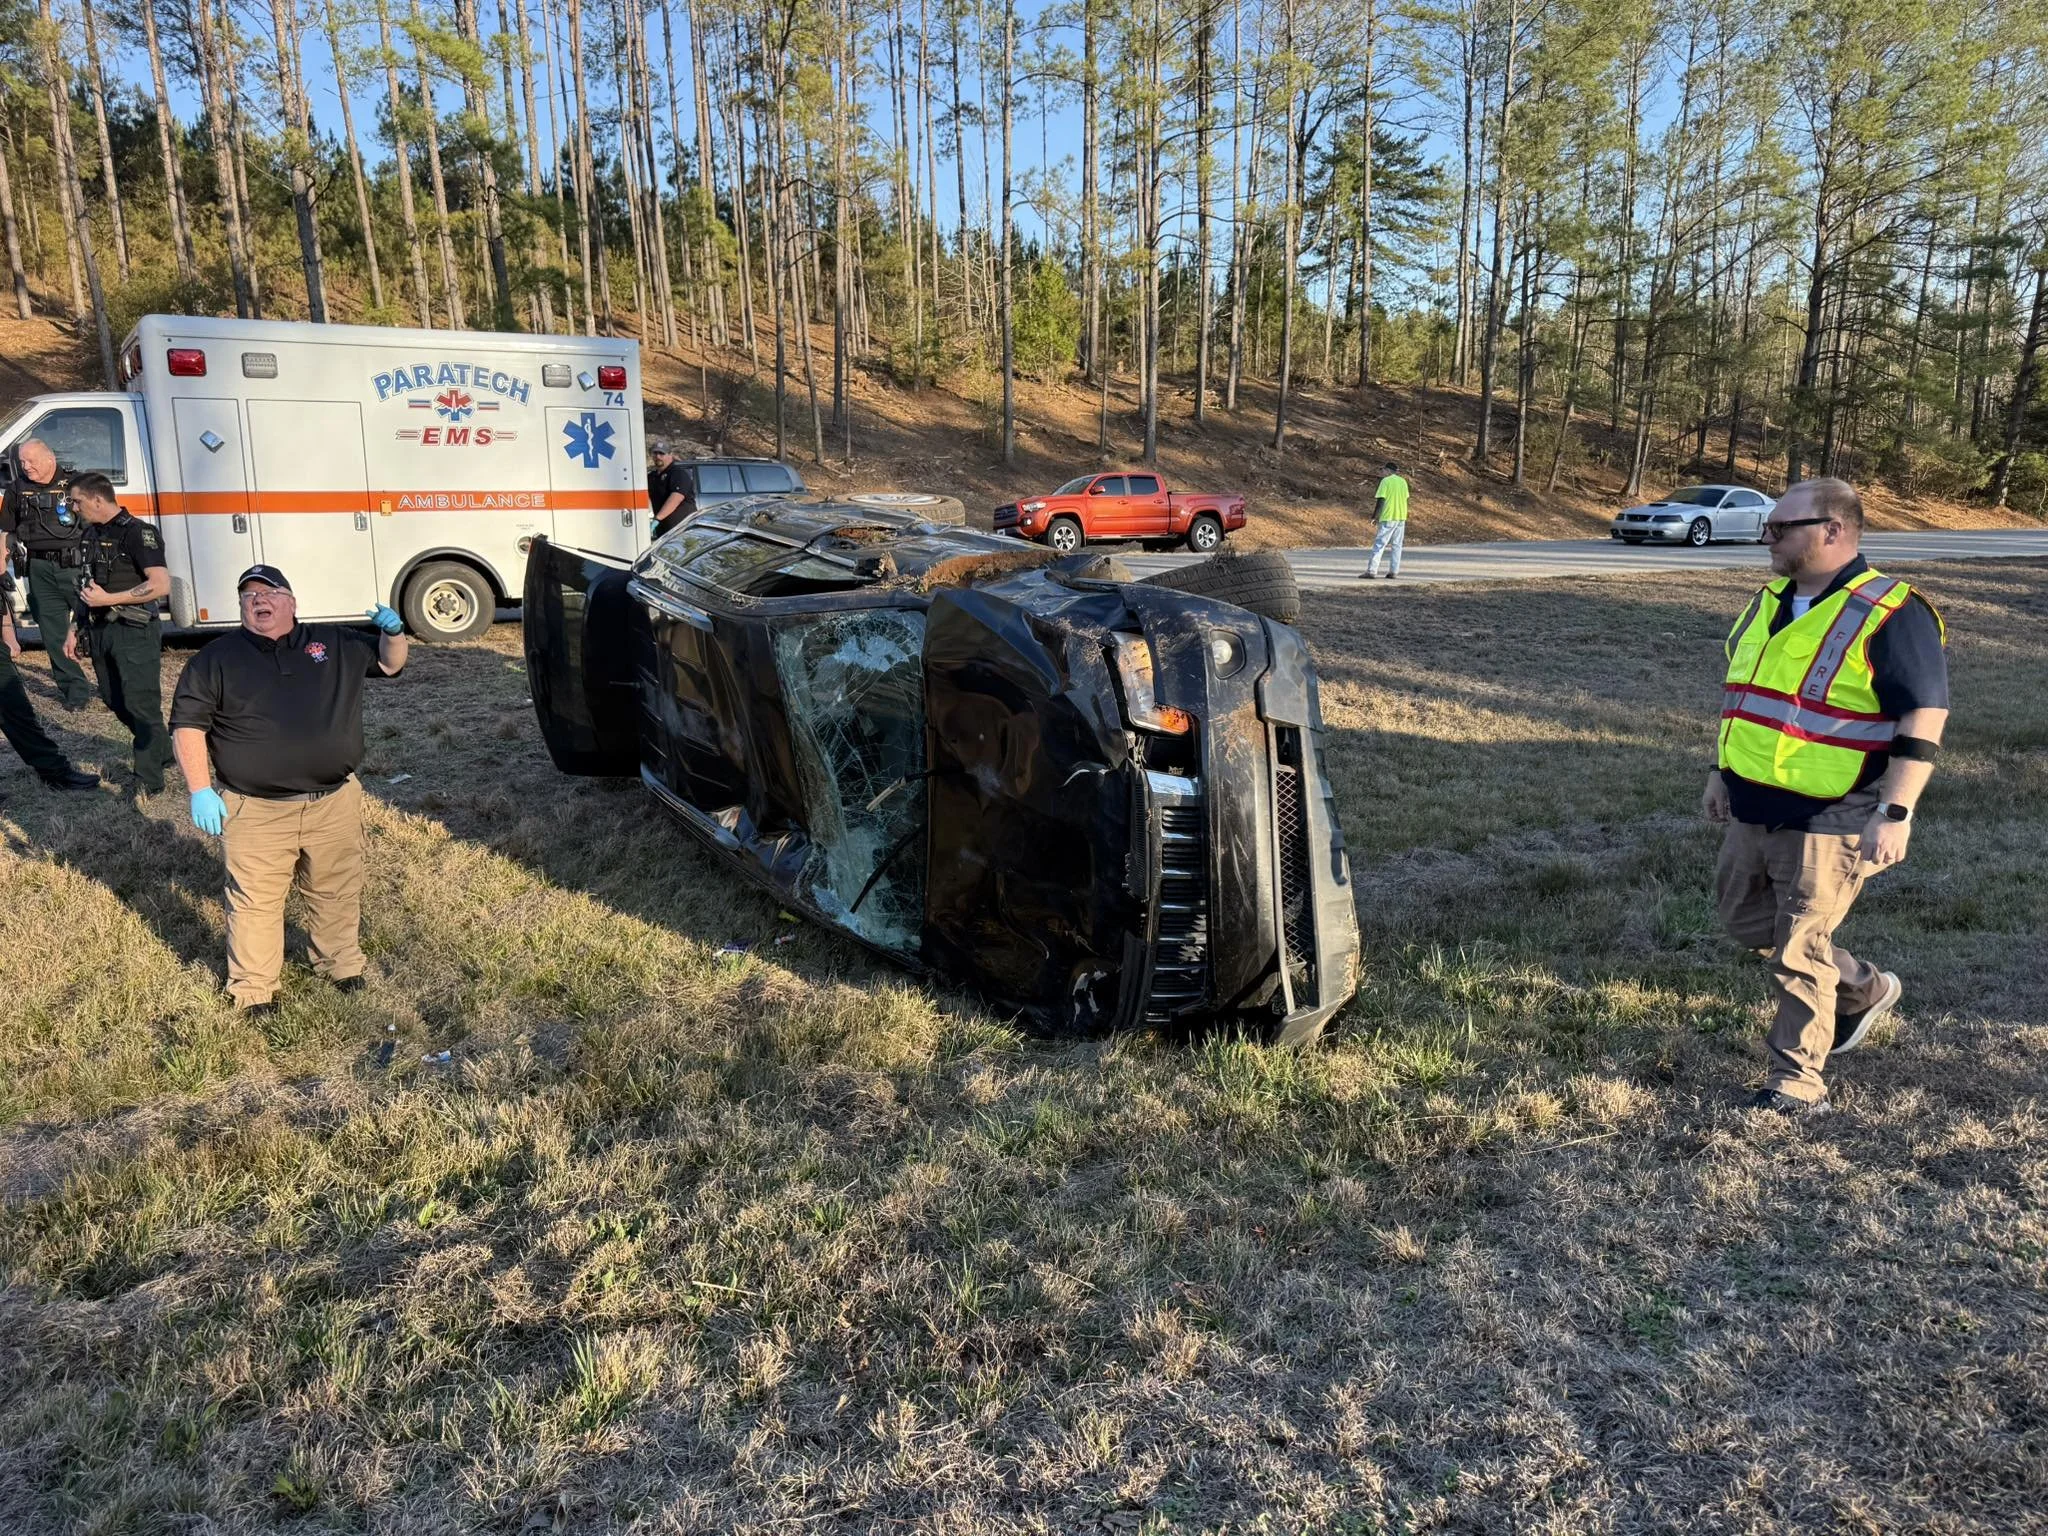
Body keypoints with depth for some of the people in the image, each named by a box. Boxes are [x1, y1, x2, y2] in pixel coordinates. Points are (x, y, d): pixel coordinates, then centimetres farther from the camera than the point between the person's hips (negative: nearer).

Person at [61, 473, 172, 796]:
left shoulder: (137, 532, -13)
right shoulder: (92, 534, 13)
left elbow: (161, 585, -23)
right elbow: (87, 588, 20)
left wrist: (108, 599, -20)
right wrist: (73, 630, 16)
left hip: (135, 631, -9)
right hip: (100, 630, 9)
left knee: (140, 705, -5)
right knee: (114, 701, 15)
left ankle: (149, 780, 2)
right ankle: (163, 753, 31)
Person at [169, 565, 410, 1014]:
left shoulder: (336, 642, 8)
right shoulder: (217, 657, 2)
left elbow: (389, 664, 17)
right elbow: (188, 723, 1)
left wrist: (393, 632, -7)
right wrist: (200, 790, -8)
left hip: (335, 803, 2)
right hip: (255, 811, -2)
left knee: (338, 894, 14)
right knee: (256, 902, 4)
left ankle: (343, 964, 33)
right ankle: (254, 987, 19)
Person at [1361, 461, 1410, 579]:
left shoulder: (1386, 481, -8)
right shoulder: (1403, 482, 10)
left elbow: (1381, 499, -11)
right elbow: (1405, 498, 14)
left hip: (1388, 517, -6)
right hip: (1401, 517, 6)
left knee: (1379, 544, -6)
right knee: (1396, 545, 9)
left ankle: (1371, 571, -11)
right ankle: (1393, 572, 6)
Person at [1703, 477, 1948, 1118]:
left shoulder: (1890, 614, -16)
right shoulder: (1771, 602, 9)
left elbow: (1924, 719, -18)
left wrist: (1894, 813, -23)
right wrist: (1723, 773, 19)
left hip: (1829, 820, -8)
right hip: (1752, 808, 8)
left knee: (1798, 951, 0)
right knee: (1744, 919, 20)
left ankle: (1797, 1085, 16)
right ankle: (1865, 989, 40)